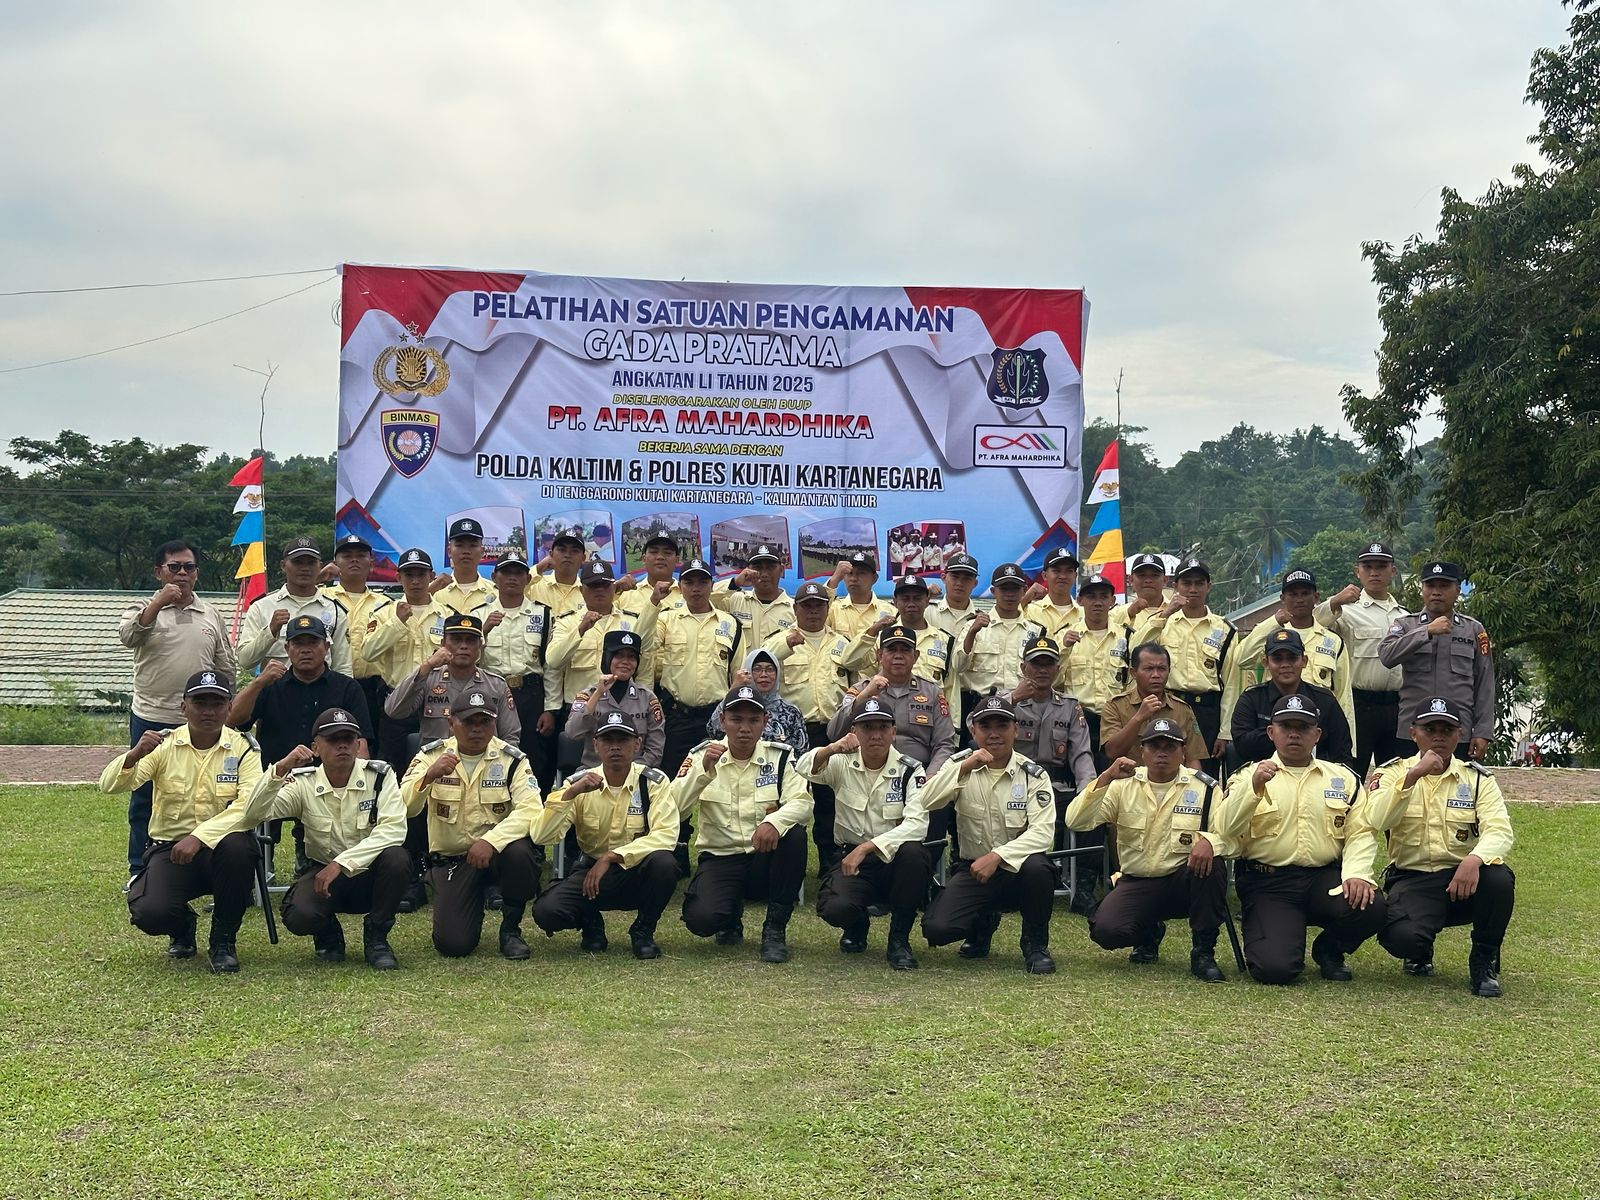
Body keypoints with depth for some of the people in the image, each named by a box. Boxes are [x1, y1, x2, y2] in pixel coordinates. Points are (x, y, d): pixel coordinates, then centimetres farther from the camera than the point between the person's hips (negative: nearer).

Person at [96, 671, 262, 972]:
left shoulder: (242, 749, -3)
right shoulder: (163, 746, 1)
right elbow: (109, 786, -9)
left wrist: (201, 837, -32)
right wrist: (134, 755, -31)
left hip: (221, 848, -1)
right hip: (169, 846, 1)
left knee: (238, 845, -36)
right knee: (150, 914, -27)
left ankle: (224, 940, -10)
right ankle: (183, 925, 16)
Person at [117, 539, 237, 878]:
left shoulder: (211, 615, 11)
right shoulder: (143, 609, 4)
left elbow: (227, 669, 15)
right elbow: (128, 636, -19)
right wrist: (159, 602, -26)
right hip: (151, 719, -2)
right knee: (144, 798, 4)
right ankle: (140, 870, 12)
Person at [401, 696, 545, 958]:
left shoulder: (512, 759, -6)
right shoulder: (431, 756, -3)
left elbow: (531, 810, -20)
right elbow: (404, 808, -15)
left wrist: (491, 841, -34)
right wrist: (428, 776, -35)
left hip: (498, 850, 0)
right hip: (450, 857, 0)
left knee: (519, 853, -36)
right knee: (453, 943, -17)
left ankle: (511, 929, -7)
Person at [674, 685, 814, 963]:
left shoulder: (779, 757, 0)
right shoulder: (702, 755, 0)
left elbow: (803, 802, -14)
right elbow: (675, 811, -10)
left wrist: (775, 821, -36)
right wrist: (703, 769, -24)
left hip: (765, 858, 1)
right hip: (719, 858, -1)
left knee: (794, 834, -31)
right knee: (701, 918, -30)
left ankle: (775, 929, -13)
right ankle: (732, 915, 12)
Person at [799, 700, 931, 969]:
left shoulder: (910, 770, -5)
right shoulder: (842, 763, 1)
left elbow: (917, 824, -20)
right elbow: (801, 773, -16)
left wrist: (867, 847, -29)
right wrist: (830, 750, -35)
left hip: (894, 860, 0)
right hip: (850, 859, 1)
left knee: (913, 852, -36)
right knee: (834, 908, -31)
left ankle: (899, 939, -14)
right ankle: (857, 924, 12)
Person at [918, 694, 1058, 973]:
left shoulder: (1033, 774, -4)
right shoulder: (961, 764, 2)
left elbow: (1042, 831, -17)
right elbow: (927, 803, -15)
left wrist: (997, 856, -29)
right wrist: (964, 767, -26)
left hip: (1017, 868, -1)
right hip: (973, 869, 1)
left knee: (1037, 867, -37)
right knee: (936, 929, -23)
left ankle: (1036, 945, -9)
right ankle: (984, 923, 14)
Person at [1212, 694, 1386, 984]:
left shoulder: (1344, 778, 15)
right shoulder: (1250, 776, 8)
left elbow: (1360, 833, 5)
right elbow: (1227, 830, -8)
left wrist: (1356, 874, -14)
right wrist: (1254, 786, -23)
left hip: (1325, 878, 3)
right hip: (1268, 883, -3)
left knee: (1370, 906, -29)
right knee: (1275, 967, -26)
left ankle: (1329, 949, 6)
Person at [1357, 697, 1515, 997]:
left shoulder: (1478, 778, 6)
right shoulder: (1395, 773, 4)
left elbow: (1499, 830, -10)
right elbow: (1376, 822, -14)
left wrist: (1474, 859, -32)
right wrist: (1413, 775, -24)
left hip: (1463, 879, 1)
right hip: (1412, 879, -1)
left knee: (1499, 879, -33)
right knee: (1402, 936, -32)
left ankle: (1485, 961, -5)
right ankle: (1420, 952, 10)